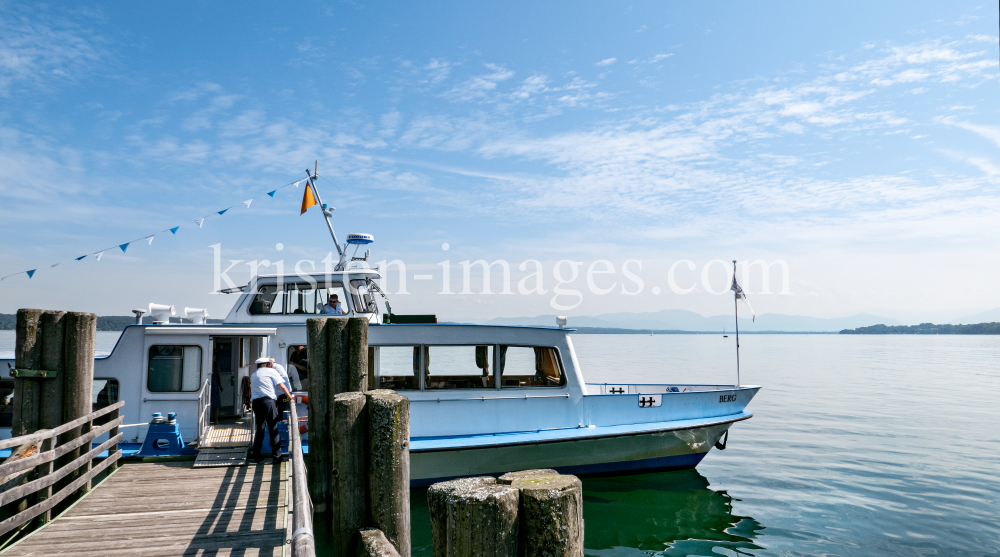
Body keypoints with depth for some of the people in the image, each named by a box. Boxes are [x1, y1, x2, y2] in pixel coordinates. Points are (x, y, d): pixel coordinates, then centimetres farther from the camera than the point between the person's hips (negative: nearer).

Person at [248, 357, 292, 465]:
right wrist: (290, 397, 9)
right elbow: (282, 386, 3)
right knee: (273, 429, -2)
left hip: (255, 402, 6)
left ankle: (256, 455, 14)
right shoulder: (271, 371, 7)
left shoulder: (253, 375, 25)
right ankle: (276, 456, -2)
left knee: (259, 429, 14)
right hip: (268, 401, -6)